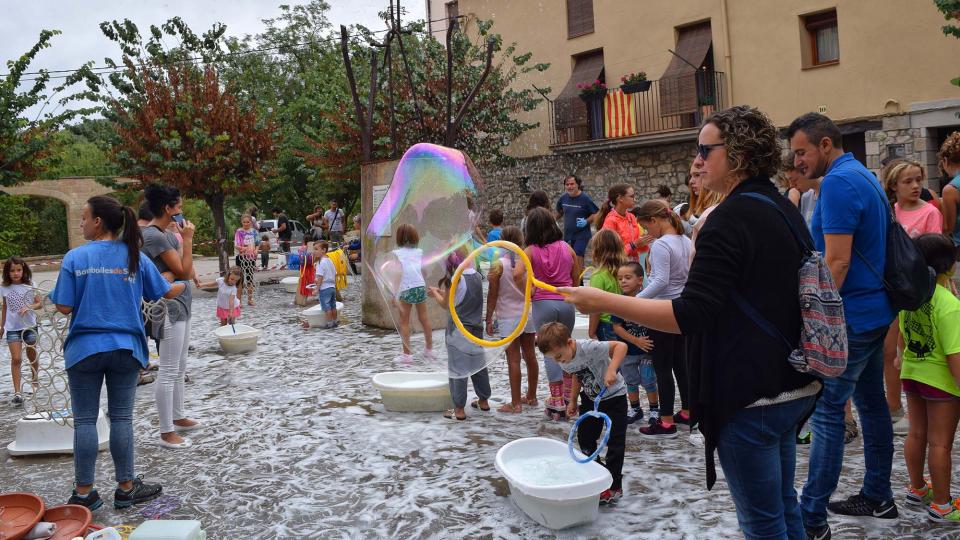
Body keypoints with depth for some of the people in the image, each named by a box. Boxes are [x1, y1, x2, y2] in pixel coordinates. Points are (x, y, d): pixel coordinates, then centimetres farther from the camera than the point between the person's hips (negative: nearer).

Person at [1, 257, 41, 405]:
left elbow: (39, 303, -3)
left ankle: (34, 382, 39)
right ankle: (17, 392, -11)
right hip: (12, 328, 0)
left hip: (30, 326, 0)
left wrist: (28, 307, -23)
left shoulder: (30, 286, -5)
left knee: (32, 357, 14)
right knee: (16, 359, -10)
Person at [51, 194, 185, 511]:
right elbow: (167, 293, 6)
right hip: (125, 347, 1)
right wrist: (185, 284, 27)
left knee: (84, 420, 7)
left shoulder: (75, 257, -6)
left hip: (85, 348, -1)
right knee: (121, 418, 9)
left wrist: (53, 297, 16)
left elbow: (65, 308, -7)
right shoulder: (135, 257, 0)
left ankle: (84, 493, 14)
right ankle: (126, 488, 16)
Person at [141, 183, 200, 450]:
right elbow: (183, 271, -19)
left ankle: (178, 417, 32)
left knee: (179, 367, 19)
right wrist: (188, 239, -13)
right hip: (169, 307, -10)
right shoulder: (154, 235, -18)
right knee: (169, 371, -5)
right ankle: (166, 433, 1)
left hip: (180, 305, 10)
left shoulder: (164, 233, 12)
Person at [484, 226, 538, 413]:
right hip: (529, 314, 5)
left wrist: (489, 319, -1)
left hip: (509, 318, -5)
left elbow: (492, 295, -10)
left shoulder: (498, 266, -11)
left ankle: (515, 404, 3)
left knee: (513, 360, -1)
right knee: (530, 355, 14)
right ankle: (531, 397, 27)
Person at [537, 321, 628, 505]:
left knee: (615, 441, -6)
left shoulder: (588, 347, -36)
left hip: (614, 396, -7)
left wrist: (611, 370, -51)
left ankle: (614, 487, 4)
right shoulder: (564, 361, -11)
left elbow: (621, 346, -41)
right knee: (584, 436, 11)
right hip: (591, 397, 7)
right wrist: (573, 401, 6)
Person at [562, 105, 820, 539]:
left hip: (751, 396, -9)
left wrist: (603, 302, -23)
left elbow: (690, 316, -26)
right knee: (784, 505, 22)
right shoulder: (785, 211, 9)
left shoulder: (730, 219, -19)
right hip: (793, 386, 10)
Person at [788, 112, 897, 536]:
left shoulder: (838, 183, -18)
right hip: (875, 311, 10)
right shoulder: (864, 176, 14)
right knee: (872, 403, 16)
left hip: (850, 316, -10)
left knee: (826, 412, -6)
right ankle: (877, 497, 27)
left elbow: (837, 262, -23)